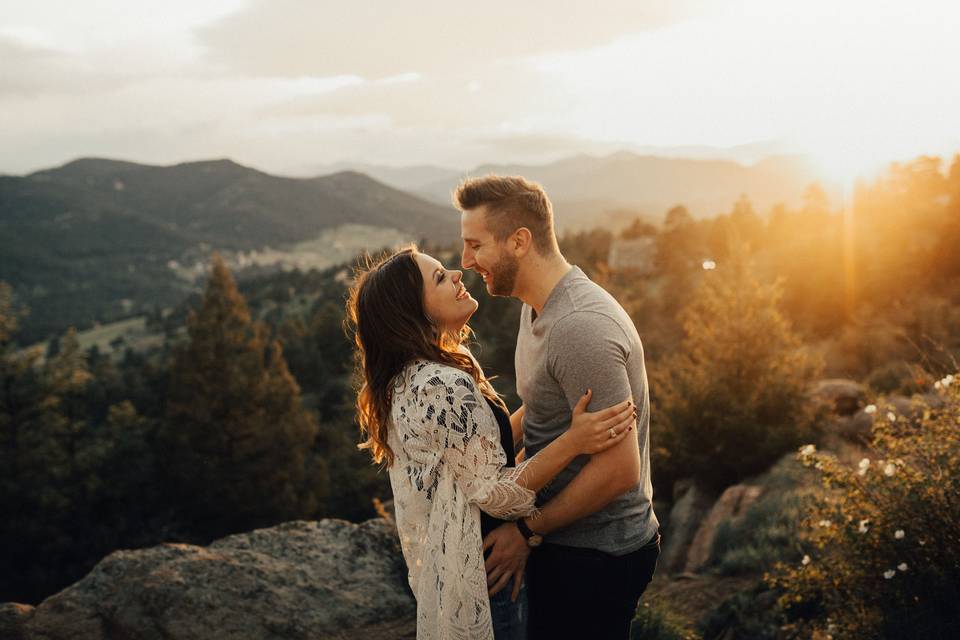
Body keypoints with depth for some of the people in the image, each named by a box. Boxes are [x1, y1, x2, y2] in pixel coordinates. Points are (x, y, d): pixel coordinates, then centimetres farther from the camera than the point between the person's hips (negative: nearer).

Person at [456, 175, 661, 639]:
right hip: (565, 539, 9)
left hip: (593, 559, -9)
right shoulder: (538, 307, 5)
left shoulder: (580, 329, -28)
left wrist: (527, 530, -18)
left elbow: (619, 468, -28)